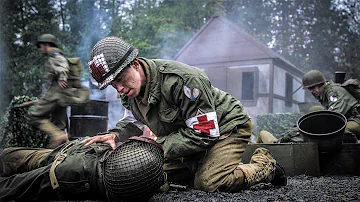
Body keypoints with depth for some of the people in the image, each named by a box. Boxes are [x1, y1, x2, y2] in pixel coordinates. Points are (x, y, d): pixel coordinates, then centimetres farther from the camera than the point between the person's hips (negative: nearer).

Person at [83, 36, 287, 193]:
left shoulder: (182, 79, -35)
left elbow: (204, 133, -32)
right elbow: (133, 121, 6)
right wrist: (115, 134, -18)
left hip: (228, 126, -8)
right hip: (191, 132, 8)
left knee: (207, 182, -23)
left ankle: (265, 166, 2)